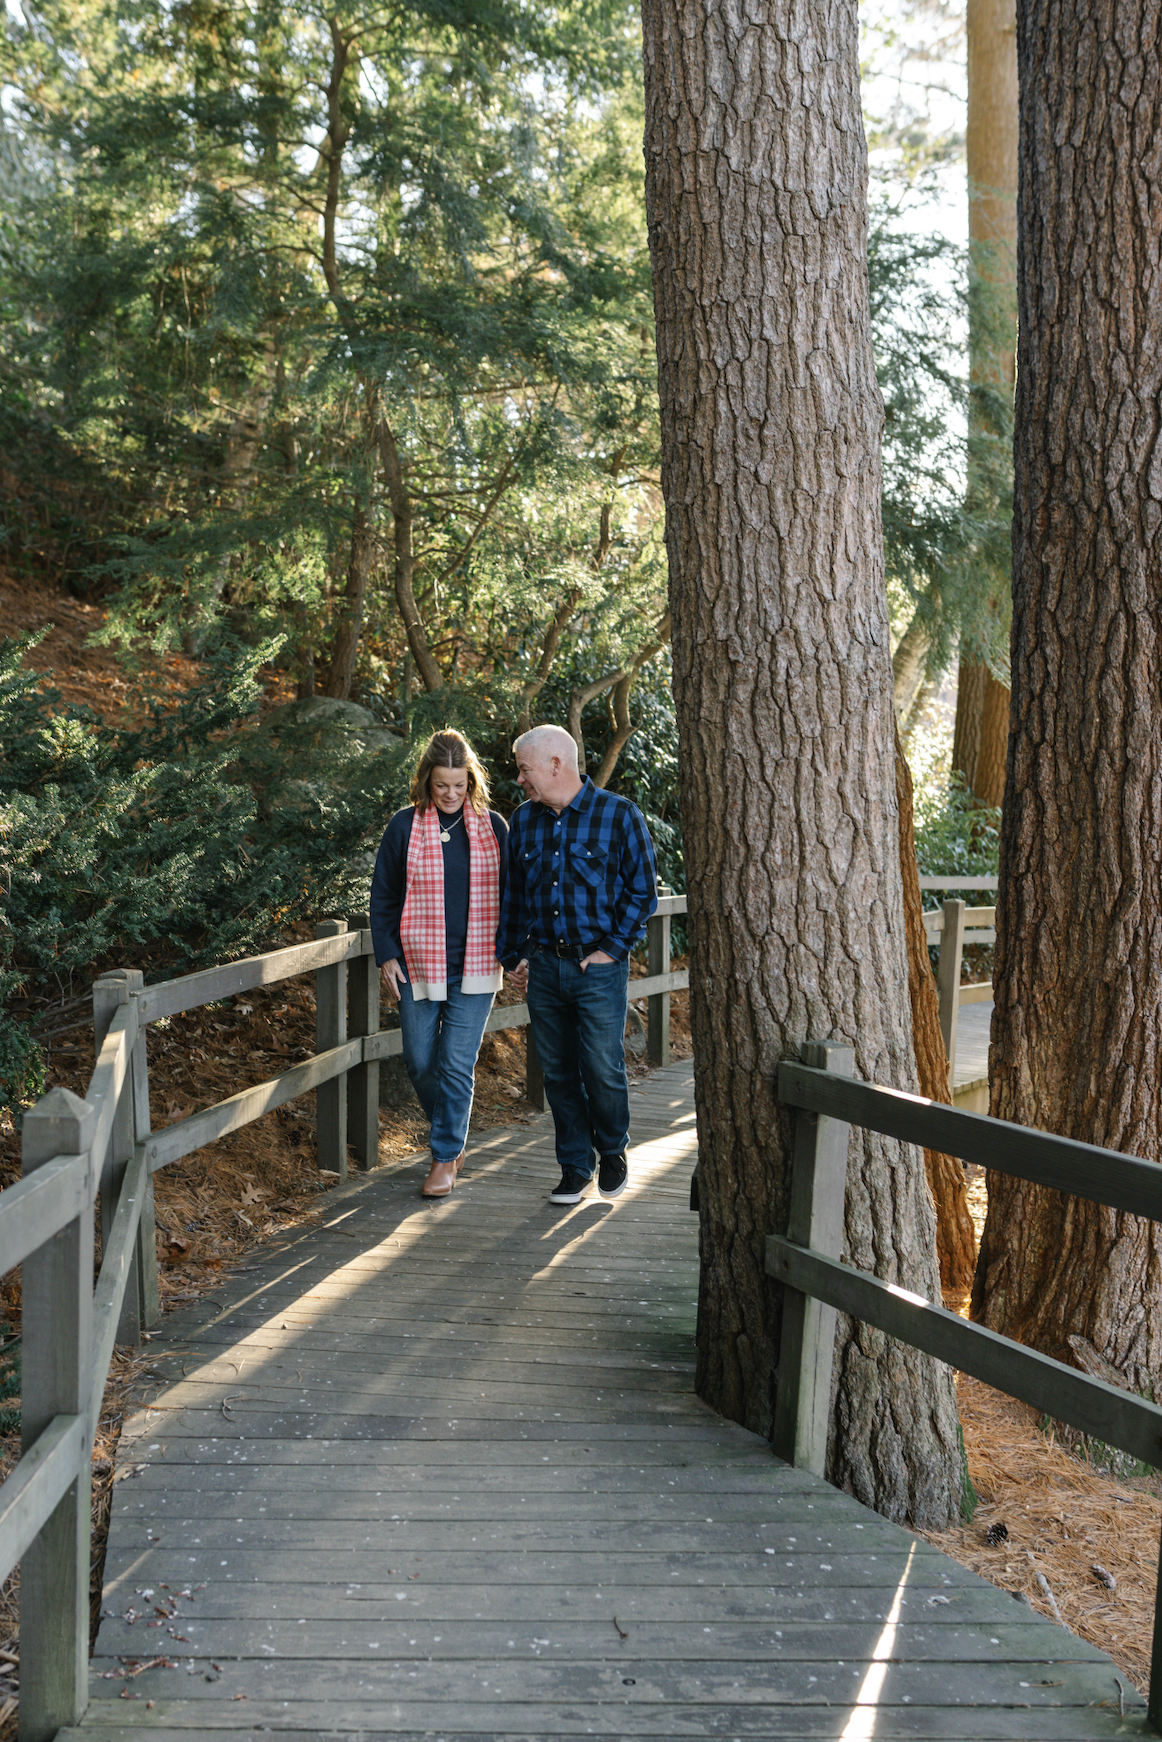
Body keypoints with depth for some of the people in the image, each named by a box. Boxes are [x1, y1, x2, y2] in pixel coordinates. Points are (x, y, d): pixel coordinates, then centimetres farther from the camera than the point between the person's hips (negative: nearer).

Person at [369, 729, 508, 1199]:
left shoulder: (493, 827, 3)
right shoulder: (404, 827, 1)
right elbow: (383, 896, 5)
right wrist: (386, 955, -1)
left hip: (474, 968, -1)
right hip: (418, 966, 1)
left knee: (456, 1066, -3)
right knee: (420, 1063, 6)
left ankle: (446, 1158, 10)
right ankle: (452, 1137, 31)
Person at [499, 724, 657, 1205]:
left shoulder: (618, 815, -4)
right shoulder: (523, 821, 10)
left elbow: (642, 891, -1)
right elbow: (512, 894, 18)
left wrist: (611, 948, -7)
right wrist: (513, 956, 14)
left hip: (599, 966, -4)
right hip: (543, 965, 4)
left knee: (603, 1069, -4)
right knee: (559, 1073, 7)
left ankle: (612, 1150, 22)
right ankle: (574, 1168, 19)